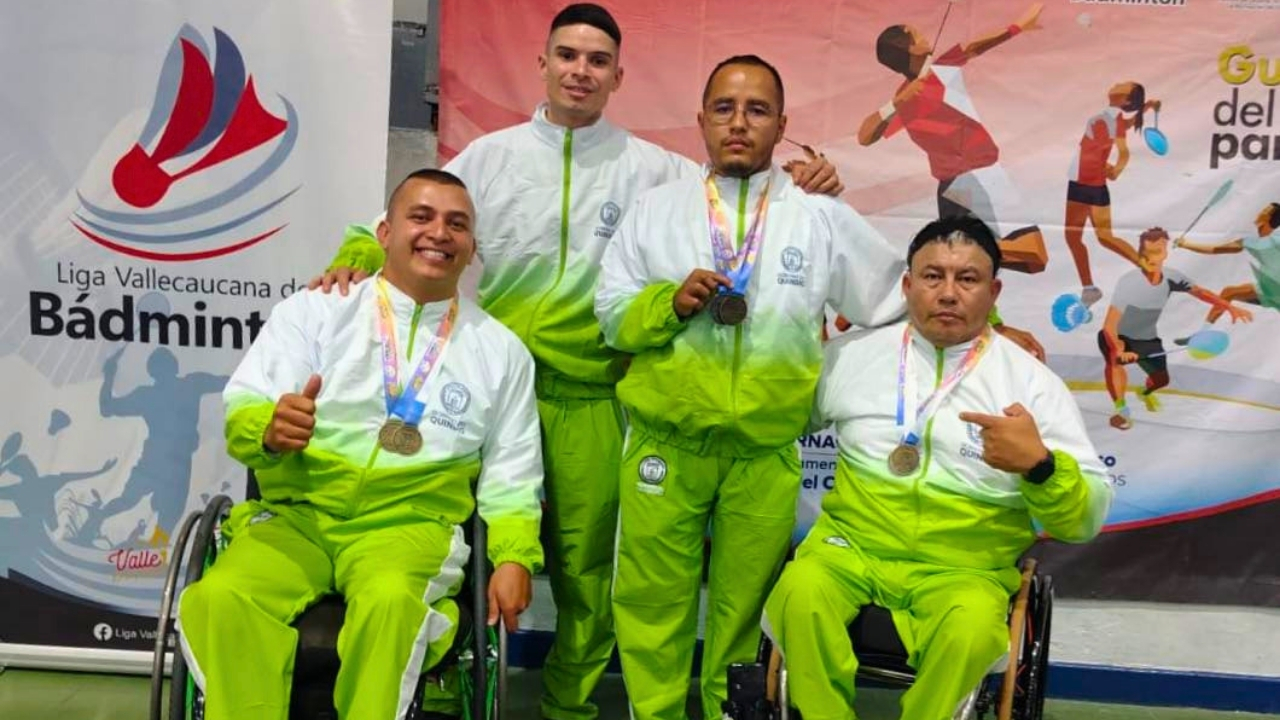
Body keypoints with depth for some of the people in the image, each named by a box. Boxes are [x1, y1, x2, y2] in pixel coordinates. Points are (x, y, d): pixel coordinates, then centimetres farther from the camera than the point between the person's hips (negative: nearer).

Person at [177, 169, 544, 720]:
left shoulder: (500, 349, 12)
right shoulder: (314, 310, 8)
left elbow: (510, 473, 13)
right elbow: (243, 412, -1)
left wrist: (514, 557, -3)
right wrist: (270, 430, -25)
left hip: (410, 523, 0)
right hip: (297, 513, 1)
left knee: (389, 600, -34)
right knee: (222, 597, -28)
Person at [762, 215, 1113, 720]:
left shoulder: (1031, 382, 2)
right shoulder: (854, 353, 7)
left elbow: (1087, 519, -2)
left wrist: (1039, 464, -21)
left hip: (965, 569, -1)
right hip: (852, 544, 1)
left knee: (973, 626, -33)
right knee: (800, 593, -30)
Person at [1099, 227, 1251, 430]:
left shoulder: (1172, 278, -19)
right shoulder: (1127, 282, -35)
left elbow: (1199, 291, -2)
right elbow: (1109, 325, -39)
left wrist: (1231, 307, -14)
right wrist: (1118, 350, -56)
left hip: (1147, 338, 6)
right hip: (1118, 337, -6)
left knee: (1161, 379, 15)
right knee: (1115, 361, -38)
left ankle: (1145, 393, 54)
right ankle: (1122, 410, -21)